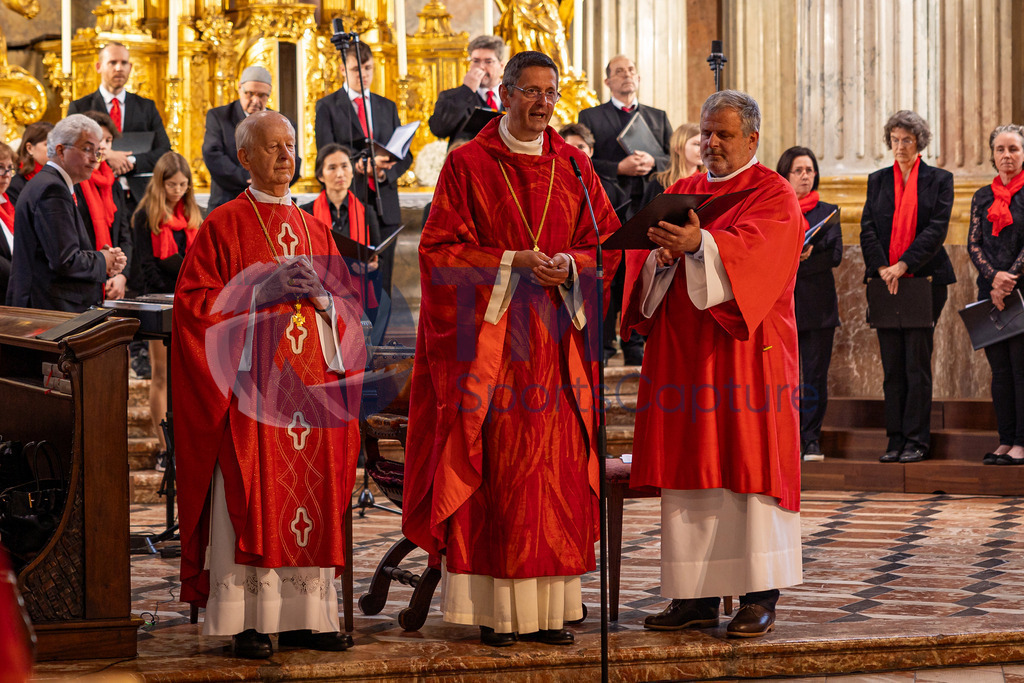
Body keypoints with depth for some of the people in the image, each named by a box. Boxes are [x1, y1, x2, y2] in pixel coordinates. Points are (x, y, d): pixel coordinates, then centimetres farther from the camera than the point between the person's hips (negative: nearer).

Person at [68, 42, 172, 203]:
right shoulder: (79, 108, 9)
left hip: (138, 196, 2)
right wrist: (104, 157, -16)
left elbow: (165, 152, 7)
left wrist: (132, 162, -9)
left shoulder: (147, 107, 15)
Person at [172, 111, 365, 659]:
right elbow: (194, 303, -5)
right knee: (250, 498, -7)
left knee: (311, 496, 2)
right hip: (250, 382, -5)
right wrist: (262, 292, -13)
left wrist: (319, 294, -5)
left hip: (310, 382, 5)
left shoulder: (314, 230, 17)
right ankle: (247, 621, -3)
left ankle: (303, 615, 7)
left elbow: (347, 305, 17)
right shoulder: (223, 226, 2)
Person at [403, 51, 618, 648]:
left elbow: (610, 242, 10)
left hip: (558, 343, 3)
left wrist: (569, 264, -10)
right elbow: (440, 250, -4)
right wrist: (512, 262, -15)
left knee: (560, 473, 1)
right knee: (495, 474, -4)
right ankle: (495, 610, 1)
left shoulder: (574, 166, 11)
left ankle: (552, 608, 6)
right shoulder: (467, 165, 1)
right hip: (491, 342, -3)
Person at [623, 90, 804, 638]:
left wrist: (699, 244, -36)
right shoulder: (680, 193, 18)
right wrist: (663, 258, -12)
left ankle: (759, 596, -2)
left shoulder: (773, 195, 1)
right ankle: (696, 597, 7)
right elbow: (652, 260, 11)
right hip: (683, 353, 5)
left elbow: (753, 246, -19)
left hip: (747, 351, -5)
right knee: (690, 471, 3)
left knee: (748, 468, -6)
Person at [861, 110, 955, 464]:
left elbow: (937, 228, -6)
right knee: (892, 365, 4)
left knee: (917, 362, -5)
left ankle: (917, 441, -1)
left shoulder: (939, 180, 4)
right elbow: (868, 228, 6)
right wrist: (882, 267, -10)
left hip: (924, 279, -3)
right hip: (886, 282, 3)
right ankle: (896, 440, 8)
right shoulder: (877, 180, 13)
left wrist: (903, 266, -15)